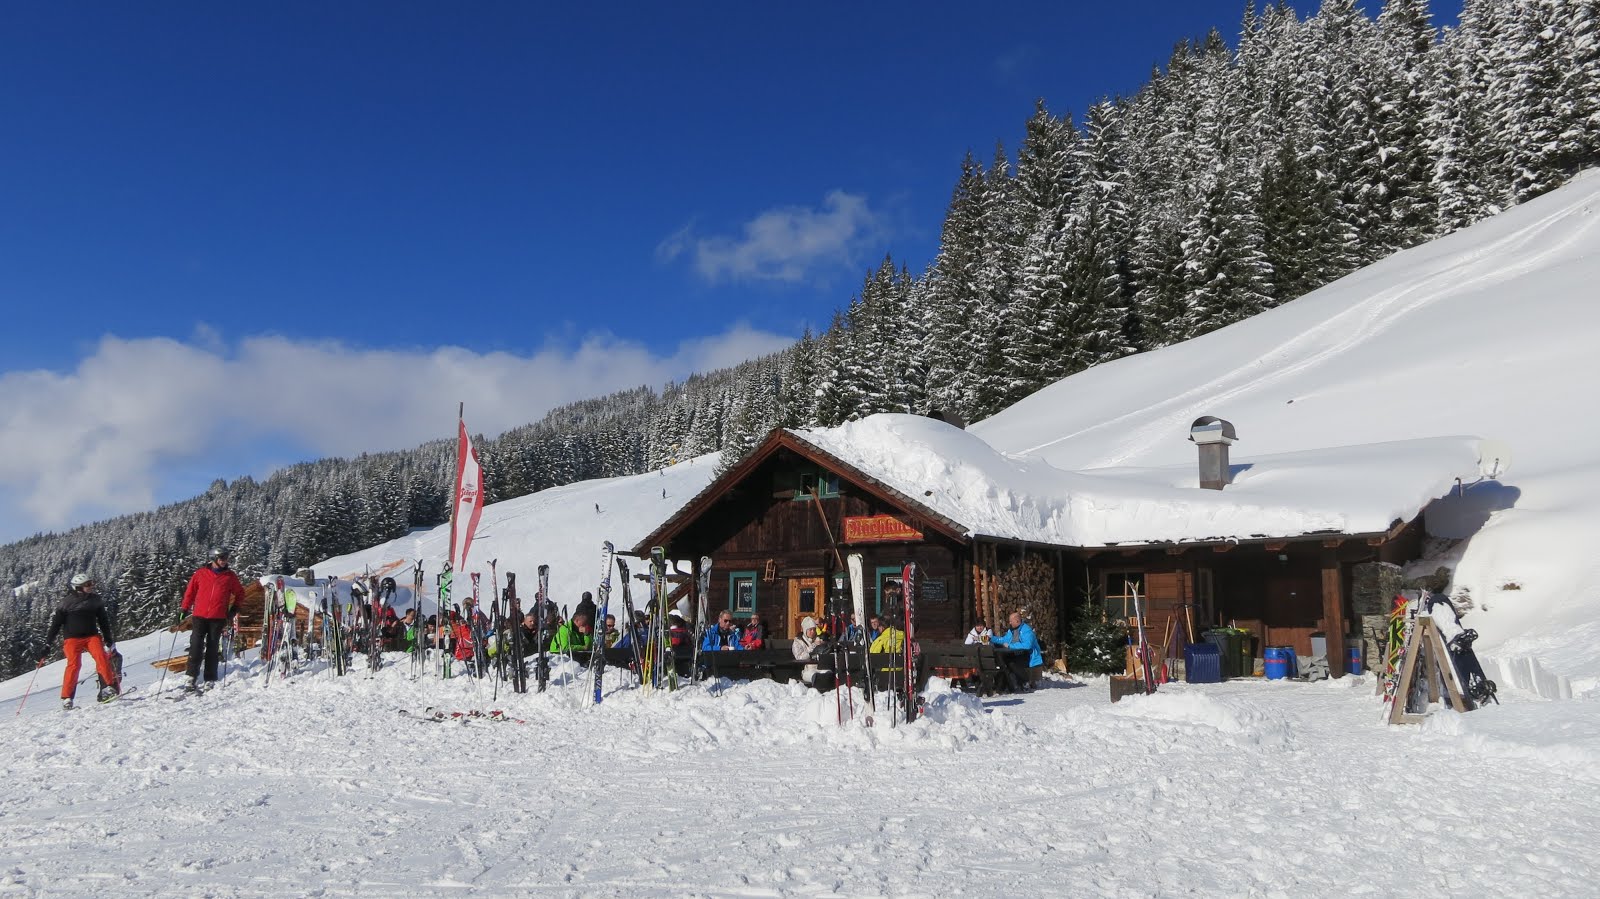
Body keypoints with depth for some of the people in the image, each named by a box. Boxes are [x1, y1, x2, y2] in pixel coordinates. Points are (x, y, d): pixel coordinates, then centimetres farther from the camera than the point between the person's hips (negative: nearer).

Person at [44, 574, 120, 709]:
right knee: (74, 664, -16)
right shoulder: (67, 602, -3)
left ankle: (111, 686, -18)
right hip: (72, 638, -3)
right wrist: (49, 641, -1)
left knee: (101, 656, -20)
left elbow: (104, 620, 17)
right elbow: (56, 621, 2)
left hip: (92, 635, 3)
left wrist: (109, 640, 16)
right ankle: (66, 697, -8)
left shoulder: (95, 599, 8)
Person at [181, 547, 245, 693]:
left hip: (218, 618, 1)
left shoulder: (230, 576, 6)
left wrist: (234, 608, 6)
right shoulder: (201, 574, 4)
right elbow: (190, 591, 11)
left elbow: (240, 593, 17)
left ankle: (210, 680, 7)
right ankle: (190, 679, -6)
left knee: (212, 649, 5)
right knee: (196, 647, -6)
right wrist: (184, 609, 8)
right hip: (199, 616, -1)